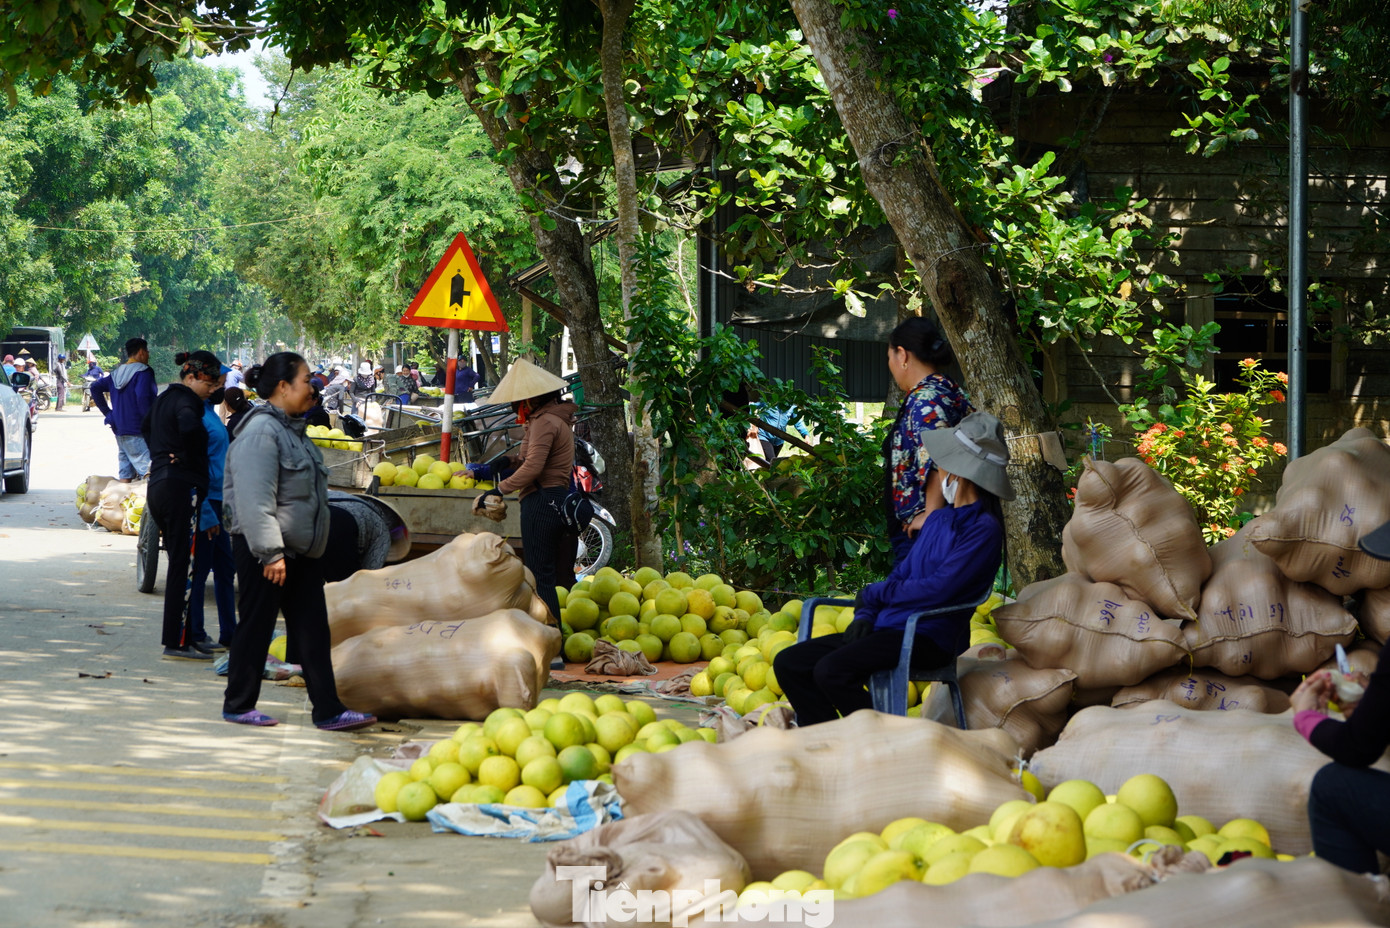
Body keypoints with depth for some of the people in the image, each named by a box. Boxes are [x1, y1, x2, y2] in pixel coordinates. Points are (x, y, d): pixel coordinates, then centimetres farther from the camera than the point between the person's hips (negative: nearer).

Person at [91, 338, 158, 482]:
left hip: (119, 431, 8)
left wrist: (108, 413, 17)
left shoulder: (116, 373, 15)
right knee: (148, 472, -12)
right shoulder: (143, 372, -10)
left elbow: (96, 387, 19)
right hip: (137, 432, -8)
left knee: (125, 475, 11)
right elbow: (142, 397, -23)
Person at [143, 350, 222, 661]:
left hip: (158, 485, 10)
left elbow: (146, 427, 37)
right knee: (183, 567, -7)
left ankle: (185, 637, 20)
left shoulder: (164, 398, 18)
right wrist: (189, 457, -15)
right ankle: (176, 643, -7)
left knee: (179, 564, 15)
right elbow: (189, 428, -34)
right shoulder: (186, 400, -12)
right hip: (181, 489, -10)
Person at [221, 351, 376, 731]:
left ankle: (328, 709, 8)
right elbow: (255, 500, -24)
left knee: (313, 630, 7)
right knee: (255, 627, 1)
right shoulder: (261, 432, -18)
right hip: (263, 552, -10)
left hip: (300, 551, 10)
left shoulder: (292, 429, 15)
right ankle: (238, 705, 14)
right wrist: (270, 553, -26)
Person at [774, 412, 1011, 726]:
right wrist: (865, 616, 2)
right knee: (789, 664, -3)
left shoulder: (984, 529, -9)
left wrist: (874, 594, -6)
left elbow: (938, 589, -18)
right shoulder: (938, 519, 20)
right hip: (887, 629, 9)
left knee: (831, 670, -30)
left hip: (929, 637, -9)